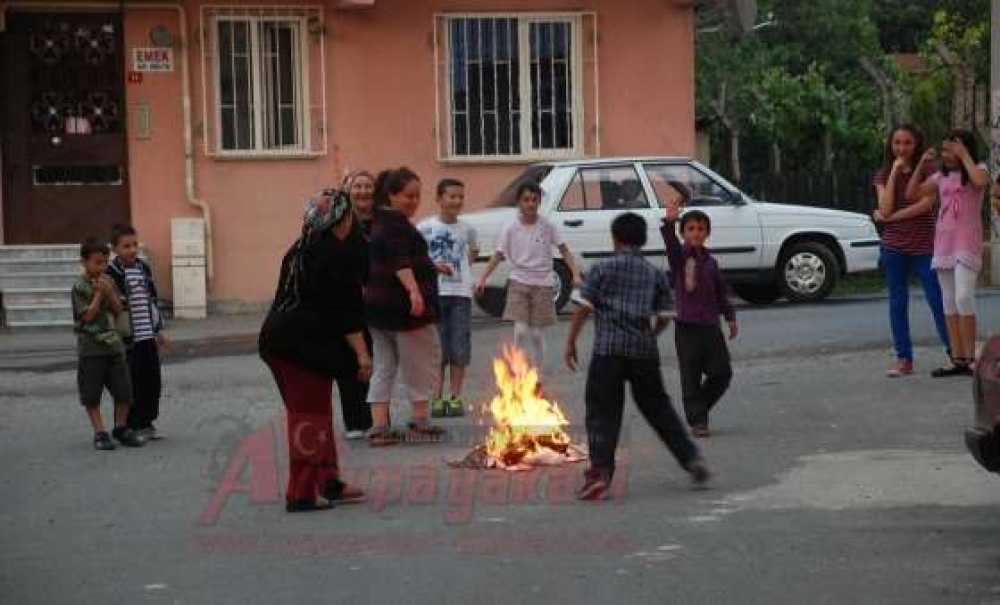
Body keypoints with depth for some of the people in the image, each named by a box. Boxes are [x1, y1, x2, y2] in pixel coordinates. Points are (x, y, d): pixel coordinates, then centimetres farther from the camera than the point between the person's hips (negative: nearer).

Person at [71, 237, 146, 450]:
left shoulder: (108, 282, 8)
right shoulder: (79, 287, -7)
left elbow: (119, 310, 6)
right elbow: (88, 315, -14)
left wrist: (109, 292, -9)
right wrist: (99, 294, -13)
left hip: (114, 344, 5)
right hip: (90, 347, -5)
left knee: (124, 391, 5)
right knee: (91, 394, 0)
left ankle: (121, 428, 19)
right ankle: (100, 433, 8)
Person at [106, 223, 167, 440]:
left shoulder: (144, 268, 13)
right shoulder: (111, 273, -8)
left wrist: (159, 330, 20)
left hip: (148, 336, 6)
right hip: (128, 340, -6)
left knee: (152, 381, 9)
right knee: (131, 384, -2)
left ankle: (147, 422, 23)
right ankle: (132, 427, 8)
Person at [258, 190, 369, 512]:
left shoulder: (299, 250, 16)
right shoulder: (337, 253, -11)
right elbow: (345, 310, -15)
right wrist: (361, 352, -13)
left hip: (277, 337, 9)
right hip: (306, 343, -9)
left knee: (316, 413, 17)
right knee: (311, 416, -3)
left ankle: (328, 482, 26)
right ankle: (303, 493, -1)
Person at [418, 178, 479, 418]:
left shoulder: (467, 229, 8)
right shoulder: (425, 227, -1)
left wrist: (463, 267, 9)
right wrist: (433, 265, -13)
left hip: (461, 292, 2)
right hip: (434, 292, -2)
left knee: (460, 348, 1)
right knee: (437, 347, 0)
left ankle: (456, 397, 9)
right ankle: (437, 398, 7)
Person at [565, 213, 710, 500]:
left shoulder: (602, 269, 0)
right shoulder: (655, 274, 10)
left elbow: (584, 309, -6)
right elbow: (663, 317, 9)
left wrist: (570, 343, 1)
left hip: (608, 350, -3)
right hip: (644, 350, 3)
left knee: (602, 413, 0)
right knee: (659, 408, 17)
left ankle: (600, 471, -10)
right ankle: (691, 458, 15)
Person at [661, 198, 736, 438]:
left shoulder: (710, 261, 10)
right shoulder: (679, 256, -4)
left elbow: (721, 291, 18)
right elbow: (670, 242, -26)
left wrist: (730, 317, 14)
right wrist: (669, 221, -44)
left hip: (711, 326, 5)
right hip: (687, 326, -5)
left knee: (722, 373, 5)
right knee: (691, 377, -1)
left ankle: (699, 408, 25)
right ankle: (697, 421, 8)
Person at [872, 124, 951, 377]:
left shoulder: (927, 170, 1)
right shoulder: (882, 176, 8)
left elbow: (926, 204, -13)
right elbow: (885, 209, -7)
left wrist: (891, 217, -11)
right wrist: (895, 172, -9)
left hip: (923, 246, -3)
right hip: (894, 247, 3)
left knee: (937, 300, -4)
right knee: (898, 304, 4)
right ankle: (904, 359, 10)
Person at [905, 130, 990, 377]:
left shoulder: (977, 170, 0)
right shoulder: (941, 176, 14)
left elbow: (981, 182, -24)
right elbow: (912, 194, 11)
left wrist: (964, 155, -14)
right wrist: (921, 164, 5)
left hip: (967, 242, -6)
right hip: (943, 242, 6)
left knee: (963, 297, -19)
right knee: (949, 303, 4)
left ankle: (970, 357, -13)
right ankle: (958, 360, 6)